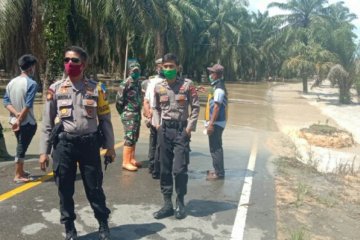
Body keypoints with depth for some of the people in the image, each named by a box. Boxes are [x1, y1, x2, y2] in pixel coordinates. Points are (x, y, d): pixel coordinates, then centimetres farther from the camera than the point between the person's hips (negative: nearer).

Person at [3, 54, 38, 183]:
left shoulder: (11, 82, 6)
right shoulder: (32, 83, -16)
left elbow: (6, 101, 1)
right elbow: (27, 106, -21)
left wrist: (16, 114, -8)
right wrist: (20, 120, -15)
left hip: (15, 121, 7)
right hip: (27, 122, -7)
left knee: (20, 146, 20)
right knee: (22, 147, 1)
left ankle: (21, 171, 33)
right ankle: (18, 175, 10)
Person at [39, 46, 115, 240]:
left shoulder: (96, 88, 2)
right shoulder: (55, 89, 3)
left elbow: (105, 119, 6)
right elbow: (47, 122, 5)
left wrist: (109, 146, 5)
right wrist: (44, 151, 3)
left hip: (89, 143, -1)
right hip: (64, 144, 1)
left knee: (94, 187, 7)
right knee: (65, 189, 9)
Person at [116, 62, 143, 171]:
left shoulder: (139, 83, 11)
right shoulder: (125, 83, -14)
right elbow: (119, 100, -14)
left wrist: (139, 112, 14)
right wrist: (123, 112, -6)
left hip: (137, 114, 8)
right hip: (129, 114, -8)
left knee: (134, 138, 14)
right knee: (129, 138, -7)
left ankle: (132, 159, 24)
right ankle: (126, 162, 0)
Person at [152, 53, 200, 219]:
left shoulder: (187, 84, -4)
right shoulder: (158, 87, 5)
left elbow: (195, 107, -1)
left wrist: (190, 127, -7)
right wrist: (157, 124, 3)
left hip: (181, 129, -4)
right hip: (164, 130, 4)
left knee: (179, 169, -7)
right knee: (165, 169, 7)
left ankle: (180, 203, 13)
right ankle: (167, 204, 19)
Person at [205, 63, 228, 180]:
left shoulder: (219, 89, -16)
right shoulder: (216, 87, 15)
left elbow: (216, 107, -21)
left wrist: (211, 124, -22)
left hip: (216, 123, -10)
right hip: (216, 122, 10)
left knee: (215, 148, -5)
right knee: (216, 147, 17)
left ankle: (219, 173, 2)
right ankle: (217, 170, 27)